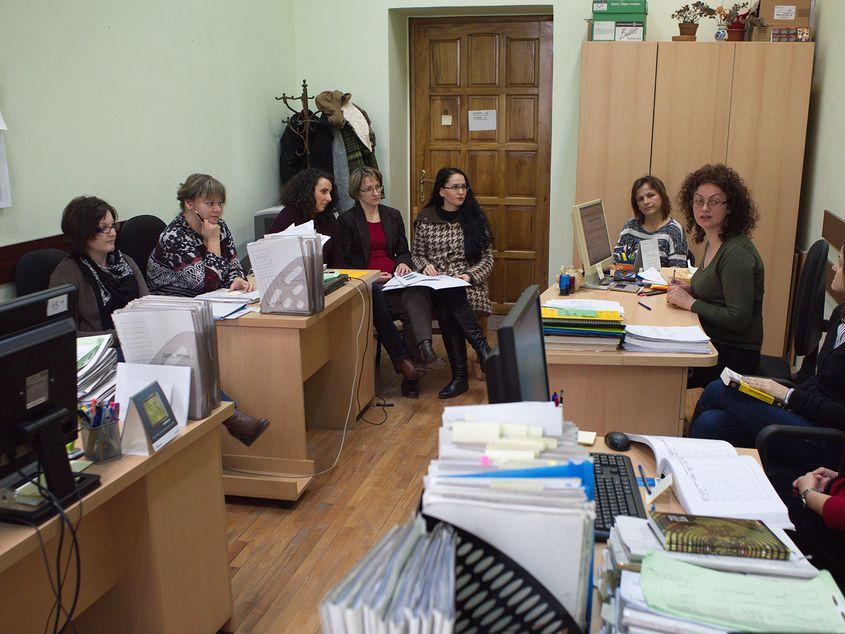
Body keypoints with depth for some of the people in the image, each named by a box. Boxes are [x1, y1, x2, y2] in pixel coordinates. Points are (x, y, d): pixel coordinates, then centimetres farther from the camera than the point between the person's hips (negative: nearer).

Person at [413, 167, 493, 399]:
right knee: (448, 301, -36)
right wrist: (425, 265, -6)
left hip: (468, 285, -1)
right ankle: (482, 348, -31)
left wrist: (470, 276, -13)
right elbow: (416, 254, 16)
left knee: (447, 305, -35)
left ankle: (460, 375, -33)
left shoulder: (476, 218, 7)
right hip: (435, 284, 1)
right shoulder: (426, 219, 9)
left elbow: (487, 258, 5)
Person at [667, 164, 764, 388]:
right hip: (712, 343, 8)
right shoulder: (712, 243, 8)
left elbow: (738, 320, -23)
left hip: (733, 355, -8)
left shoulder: (738, 253, -20)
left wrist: (690, 302, -16)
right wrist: (690, 290, 4)